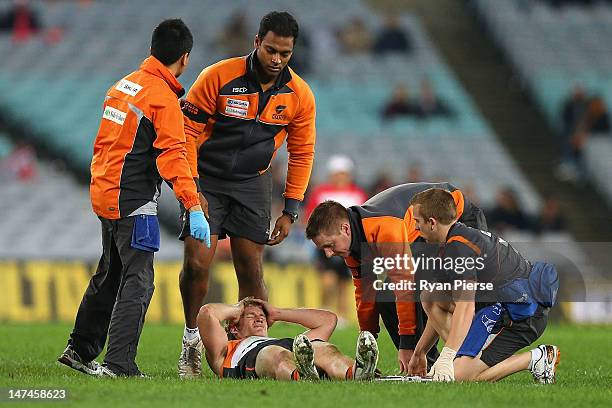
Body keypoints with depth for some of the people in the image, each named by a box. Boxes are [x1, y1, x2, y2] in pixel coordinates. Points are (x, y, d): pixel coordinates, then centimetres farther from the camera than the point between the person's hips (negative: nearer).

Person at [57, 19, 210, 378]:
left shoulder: (123, 85, 12)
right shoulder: (164, 98, -14)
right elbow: (173, 156, -22)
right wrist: (194, 207, -27)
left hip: (105, 196, 9)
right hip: (135, 201, -9)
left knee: (109, 276, 20)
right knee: (137, 282, -8)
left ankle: (81, 350, 29)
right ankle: (119, 365, -14)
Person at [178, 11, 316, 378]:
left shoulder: (300, 96, -7)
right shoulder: (219, 77, -17)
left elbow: (302, 153, 4)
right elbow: (189, 131, -10)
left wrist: (290, 211, 1)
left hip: (252, 183, 2)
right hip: (206, 177, -2)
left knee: (251, 271, -2)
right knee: (197, 262, -12)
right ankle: (192, 338, 8)